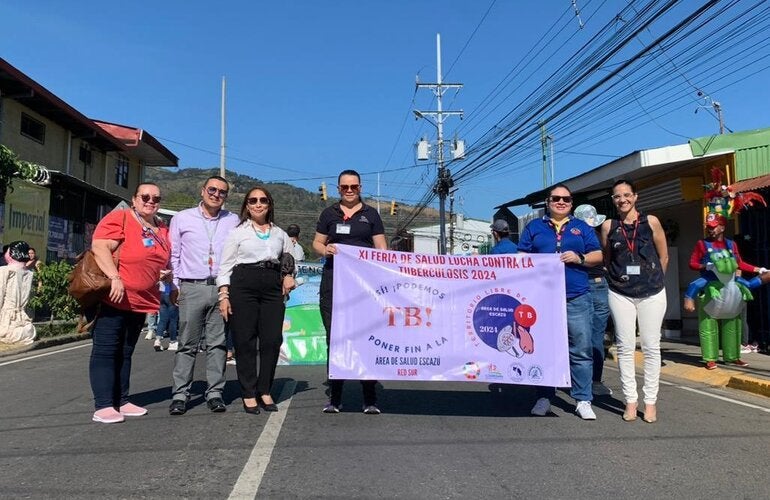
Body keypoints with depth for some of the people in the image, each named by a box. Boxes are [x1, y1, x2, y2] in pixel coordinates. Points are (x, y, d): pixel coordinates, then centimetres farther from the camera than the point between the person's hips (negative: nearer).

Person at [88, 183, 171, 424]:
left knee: (125, 352, 13)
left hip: (140, 302, 7)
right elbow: (99, 247, -20)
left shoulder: (162, 229, 14)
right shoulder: (119, 218, -8)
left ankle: (121, 401, 20)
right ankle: (103, 406, -1)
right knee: (106, 351, -3)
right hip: (111, 298, -7)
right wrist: (114, 278, -29)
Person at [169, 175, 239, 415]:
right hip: (192, 288, -1)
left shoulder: (233, 221, 12)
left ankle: (215, 393, 10)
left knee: (218, 343, 3)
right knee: (187, 344, 1)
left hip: (223, 288, 1)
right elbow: (173, 254, 10)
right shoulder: (182, 218, 10)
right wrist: (174, 285, 3)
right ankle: (180, 394, 7)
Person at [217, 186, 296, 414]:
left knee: (272, 340, -1)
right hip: (243, 286, -3)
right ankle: (249, 394, 10)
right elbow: (225, 265, 3)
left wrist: (289, 275, 5)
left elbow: (290, 260, 27)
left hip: (273, 288, 3)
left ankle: (265, 391, 15)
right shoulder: (238, 232, 7)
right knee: (245, 341, -1)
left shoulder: (280, 234, 17)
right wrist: (224, 295, -6)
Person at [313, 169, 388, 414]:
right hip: (333, 282, 1)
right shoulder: (329, 214, 13)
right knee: (334, 339, 3)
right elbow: (316, 243, 15)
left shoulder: (371, 214, 11)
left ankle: (370, 399, 6)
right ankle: (334, 398, 13)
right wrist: (325, 249, -8)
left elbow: (381, 248, 8)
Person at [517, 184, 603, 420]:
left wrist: (579, 258, -7)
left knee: (581, 350, -2)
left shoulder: (581, 227, 15)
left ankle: (583, 400, 7)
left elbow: (597, 256, 11)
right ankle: (544, 397, 16)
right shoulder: (534, 227, 14)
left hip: (576, 298, 0)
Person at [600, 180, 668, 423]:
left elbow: (664, 256, 7)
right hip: (620, 295, 1)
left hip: (652, 294, 0)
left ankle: (650, 401, 14)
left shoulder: (651, 222, -1)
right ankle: (630, 400, 12)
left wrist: (653, 279, 11)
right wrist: (618, 278, 9)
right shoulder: (608, 226, 1)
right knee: (625, 347, 3)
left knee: (651, 347, 5)